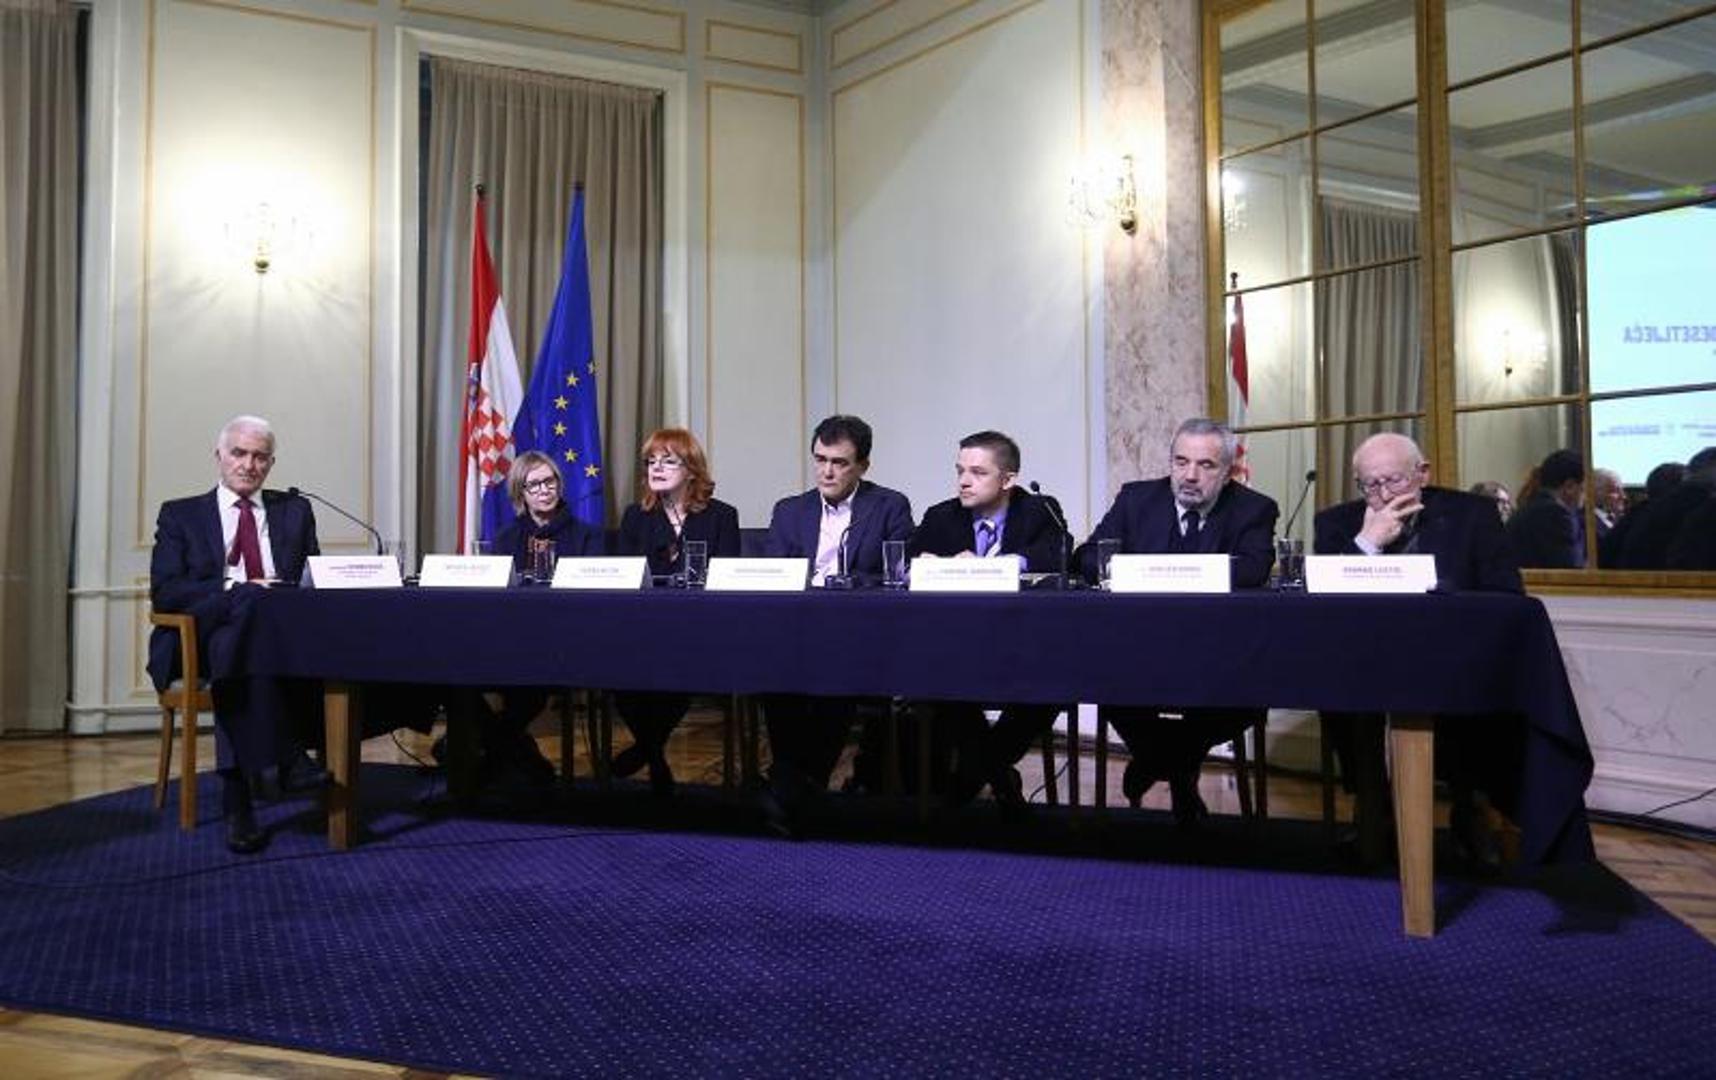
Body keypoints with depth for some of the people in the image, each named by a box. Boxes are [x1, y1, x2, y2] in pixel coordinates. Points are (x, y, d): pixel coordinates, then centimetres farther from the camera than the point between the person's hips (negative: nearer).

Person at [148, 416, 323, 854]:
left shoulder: (295, 511, 22)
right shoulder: (180, 514, 16)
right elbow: (164, 591, 1)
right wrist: (237, 589, -13)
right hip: (200, 640, -2)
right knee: (250, 602, -35)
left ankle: (237, 799, -35)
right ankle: (287, 756, -37)